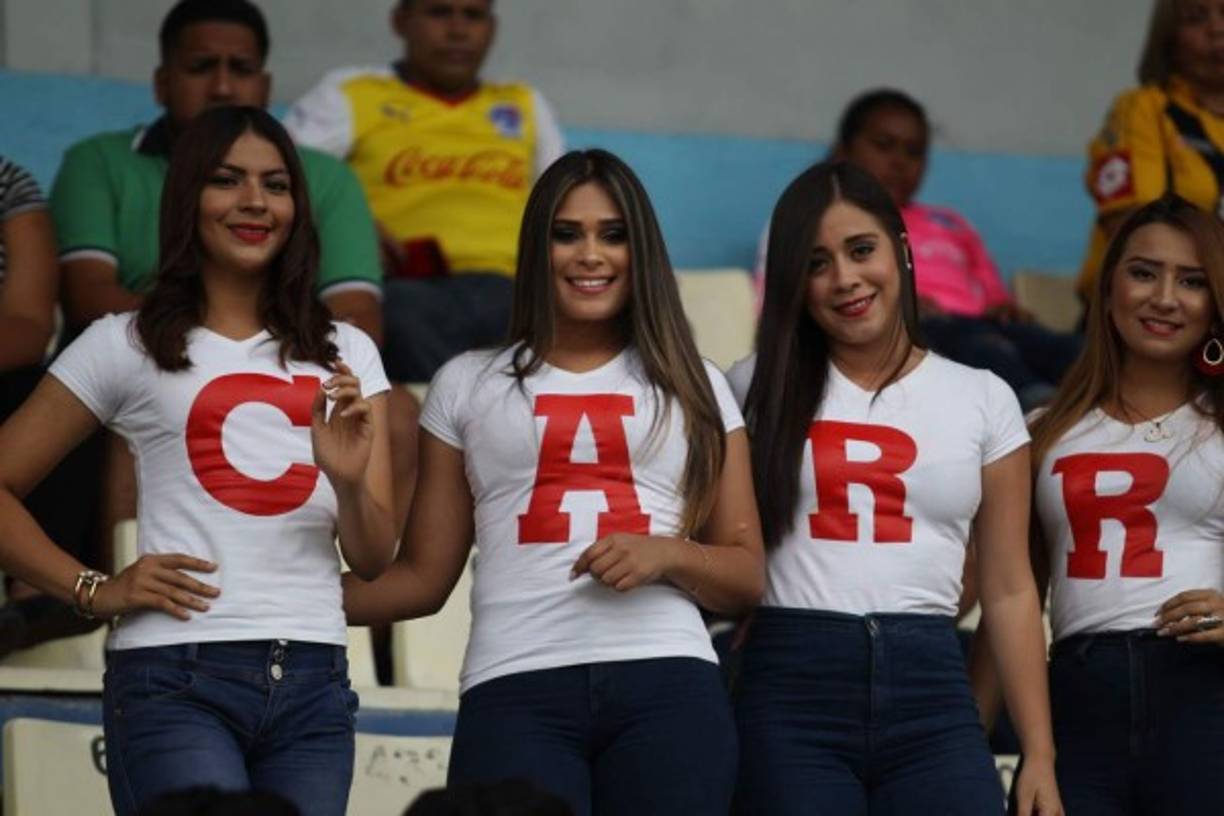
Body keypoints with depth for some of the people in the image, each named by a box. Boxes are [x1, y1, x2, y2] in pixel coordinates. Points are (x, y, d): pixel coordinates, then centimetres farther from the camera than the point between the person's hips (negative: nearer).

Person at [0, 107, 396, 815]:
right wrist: (93, 590, -6)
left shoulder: (346, 354, 15)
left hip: (312, 684, 4)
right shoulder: (128, 346, 5)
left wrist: (349, 482, -12)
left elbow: (375, 559, 9)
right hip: (176, 681, -4)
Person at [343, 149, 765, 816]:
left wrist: (668, 554, -6)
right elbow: (423, 577, 15)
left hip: (667, 687, 1)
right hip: (515, 692, -1)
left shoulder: (693, 388, 17)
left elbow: (747, 577, 14)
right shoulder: (468, 385, 17)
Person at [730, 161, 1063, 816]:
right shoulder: (759, 389, 8)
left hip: (929, 691, 1)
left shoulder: (983, 399, 10)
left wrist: (1040, 755, 5)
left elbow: (1008, 589, 10)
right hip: (791, 693, -1)